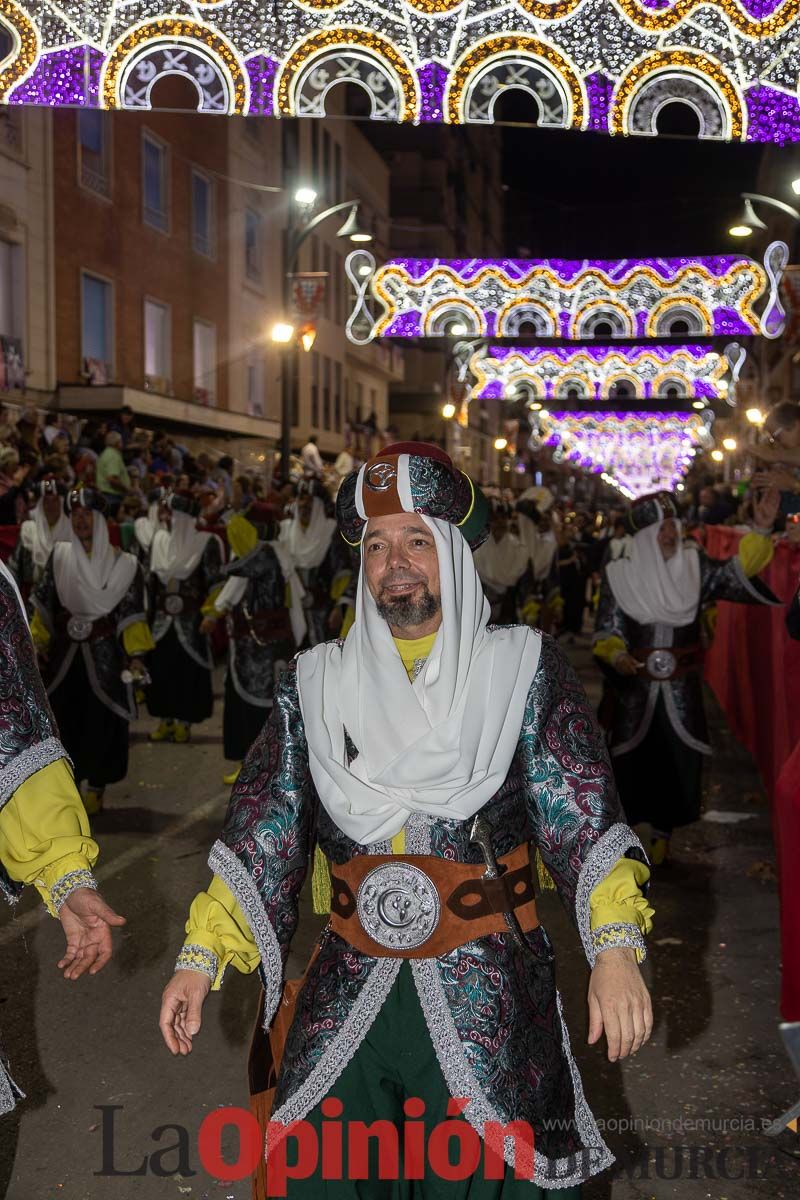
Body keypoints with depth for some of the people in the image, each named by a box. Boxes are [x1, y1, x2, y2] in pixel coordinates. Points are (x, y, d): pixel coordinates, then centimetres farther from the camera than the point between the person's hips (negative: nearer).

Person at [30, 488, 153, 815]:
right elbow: (43, 604, 5)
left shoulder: (123, 564, -5)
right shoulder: (59, 555, 1)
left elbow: (132, 613, -4)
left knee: (102, 722, 3)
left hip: (105, 652, -2)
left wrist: (135, 655, -8)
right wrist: (40, 643, 1)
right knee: (64, 720, 6)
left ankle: (96, 789, 17)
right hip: (65, 651, 2)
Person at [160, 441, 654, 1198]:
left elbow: (583, 820, -6)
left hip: (489, 999, -2)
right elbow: (262, 834, 6)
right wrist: (202, 956, 0)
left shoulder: (523, 669, -2)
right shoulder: (316, 682, 4)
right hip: (344, 1000, 2)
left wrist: (615, 949, -18)